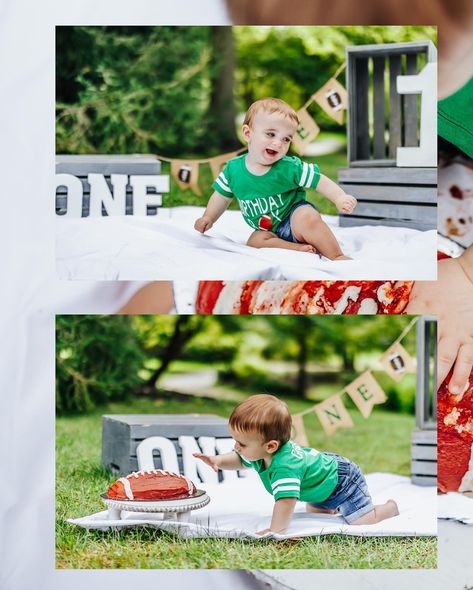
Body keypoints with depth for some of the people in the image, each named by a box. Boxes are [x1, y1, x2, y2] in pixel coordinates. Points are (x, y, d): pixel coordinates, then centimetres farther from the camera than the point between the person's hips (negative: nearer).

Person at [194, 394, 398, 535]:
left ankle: (390, 507, 14)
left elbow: (286, 499, -52)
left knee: (363, 522, -14)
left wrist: (275, 530, -53)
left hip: (342, 479, -9)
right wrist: (219, 461, -14)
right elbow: (240, 460, 4)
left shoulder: (285, 466, -44)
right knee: (314, 511, 28)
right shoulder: (259, 451, -15)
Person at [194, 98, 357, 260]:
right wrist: (208, 218, 4)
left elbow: (321, 182, -13)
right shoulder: (234, 169, -8)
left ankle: (337, 256, -23)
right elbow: (222, 196, 10)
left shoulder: (290, 168, -17)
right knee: (255, 240, -27)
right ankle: (299, 248, -31)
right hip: (270, 230, 3)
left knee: (308, 218, -35)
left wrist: (340, 198, -27)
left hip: (294, 215, -3)